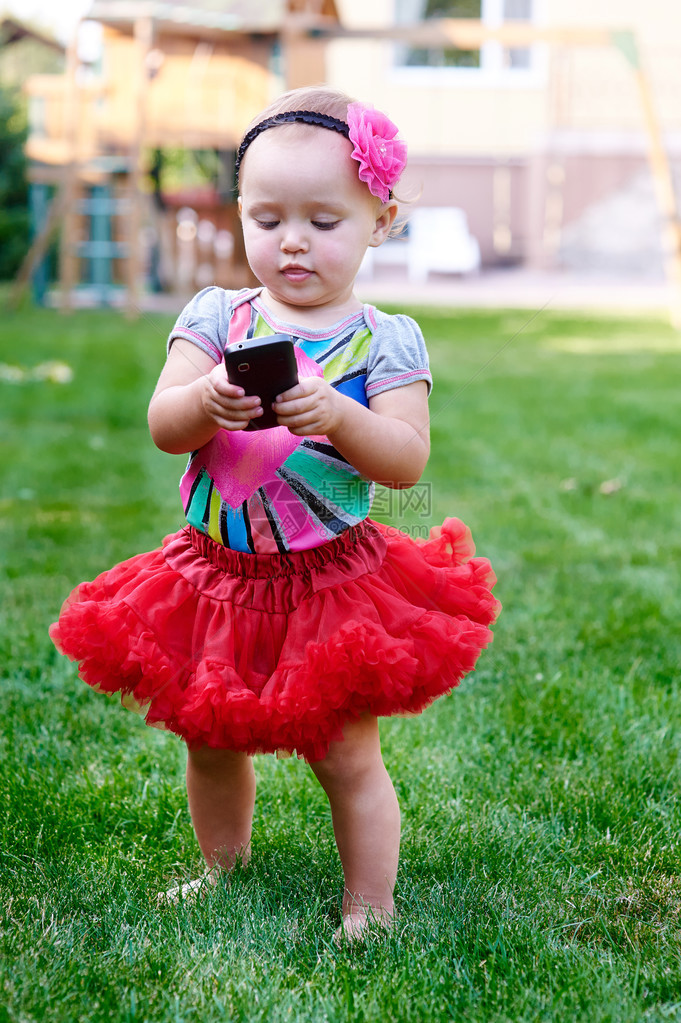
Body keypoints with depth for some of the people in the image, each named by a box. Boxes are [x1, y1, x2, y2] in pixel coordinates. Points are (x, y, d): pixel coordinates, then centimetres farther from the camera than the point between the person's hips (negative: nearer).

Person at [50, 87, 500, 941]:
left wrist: (336, 416, -33)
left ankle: (370, 912, 21)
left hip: (333, 581, -3)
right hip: (215, 576, 3)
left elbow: (408, 460, -15)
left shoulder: (385, 341, -6)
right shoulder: (215, 317, -1)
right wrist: (208, 400, -31)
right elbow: (162, 427, -9)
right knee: (208, 739, 18)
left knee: (346, 755, 4)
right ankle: (223, 869, 42)